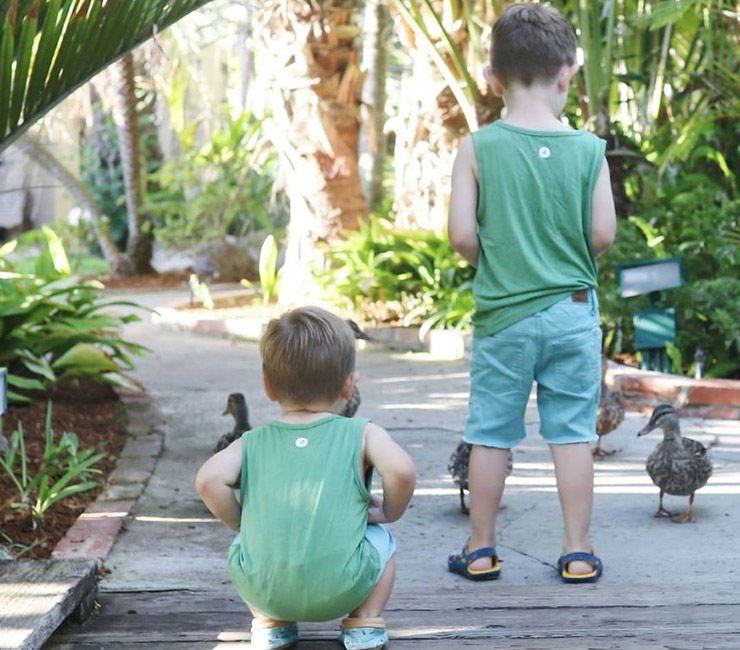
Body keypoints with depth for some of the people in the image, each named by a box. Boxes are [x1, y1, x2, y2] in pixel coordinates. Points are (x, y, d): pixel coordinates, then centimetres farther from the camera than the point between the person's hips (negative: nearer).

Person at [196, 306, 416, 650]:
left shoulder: (253, 442, 13)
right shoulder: (362, 435, 8)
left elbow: (209, 479, -3)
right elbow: (402, 471, -10)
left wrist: (239, 523, 13)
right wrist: (389, 512, 10)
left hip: (261, 590, 2)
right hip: (340, 590, -2)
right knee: (379, 539, 28)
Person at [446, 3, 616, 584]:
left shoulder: (478, 149, -7)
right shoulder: (588, 148, -5)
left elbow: (462, 235, -9)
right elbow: (604, 234, -4)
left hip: (503, 313, 0)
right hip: (573, 311, 1)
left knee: (490, 433, 9)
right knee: (573, 431, 8)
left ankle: (481, 550, 18)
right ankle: (578, 551, 13)